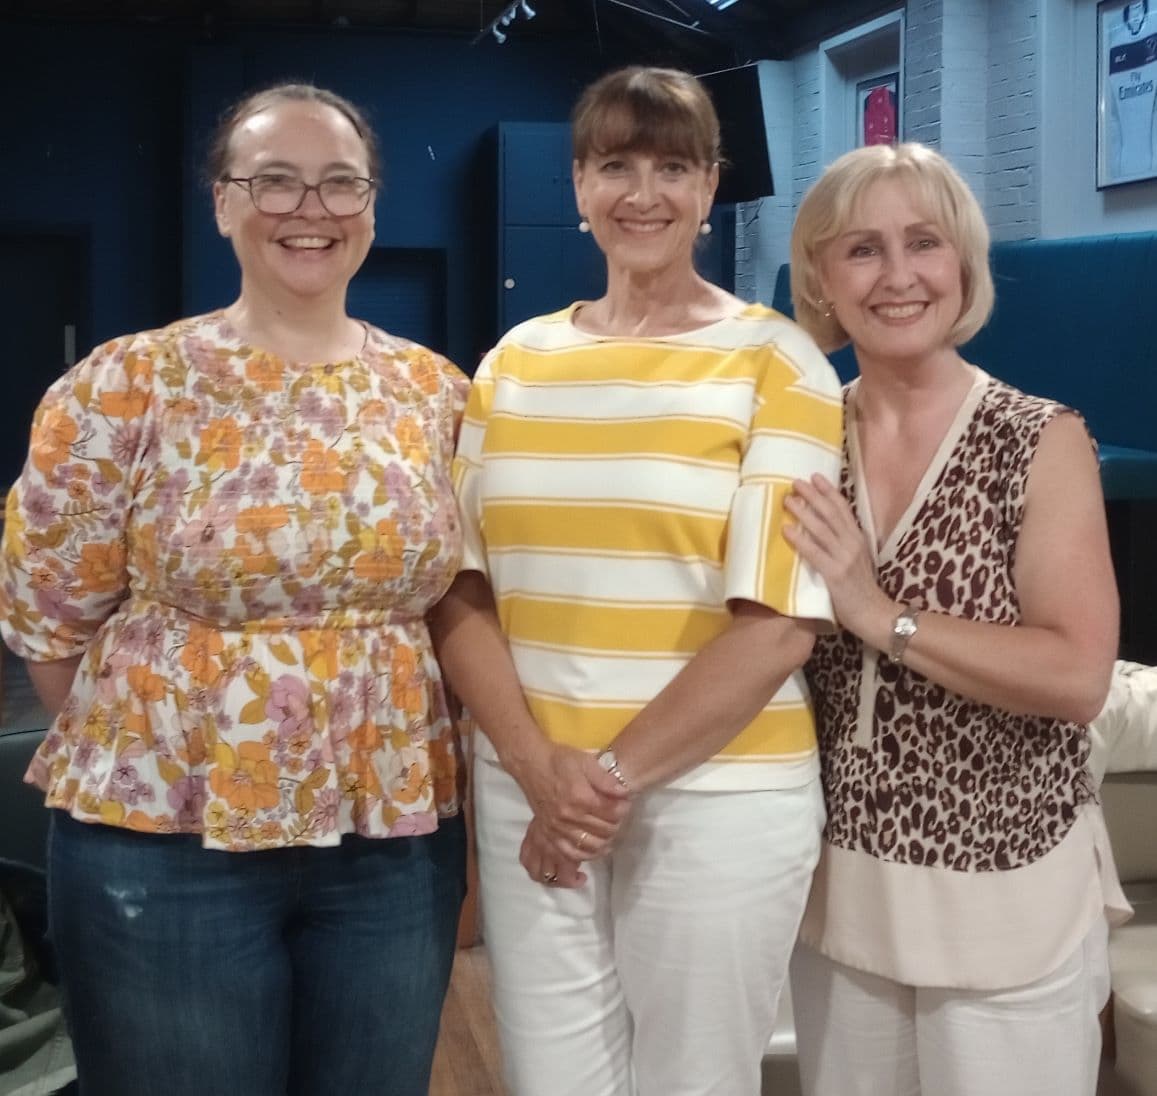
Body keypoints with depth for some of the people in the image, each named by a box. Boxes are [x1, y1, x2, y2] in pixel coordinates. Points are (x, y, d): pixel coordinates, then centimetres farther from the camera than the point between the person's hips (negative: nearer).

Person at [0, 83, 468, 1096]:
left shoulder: (438, 392, 3)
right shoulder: (124, 386, -7)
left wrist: (386, 760, 4)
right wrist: (151, 754, 4)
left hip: (397, 841, 3)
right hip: (165, 845, -3)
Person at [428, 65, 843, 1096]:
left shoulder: (775, 360, -5)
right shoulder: (516, 359, 7)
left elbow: (778, 619, -11)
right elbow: (459, 589, 4)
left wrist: (614, 775, -12)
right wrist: (541, 767, -10)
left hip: (715, 797, -3)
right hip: (527, 790, 3)